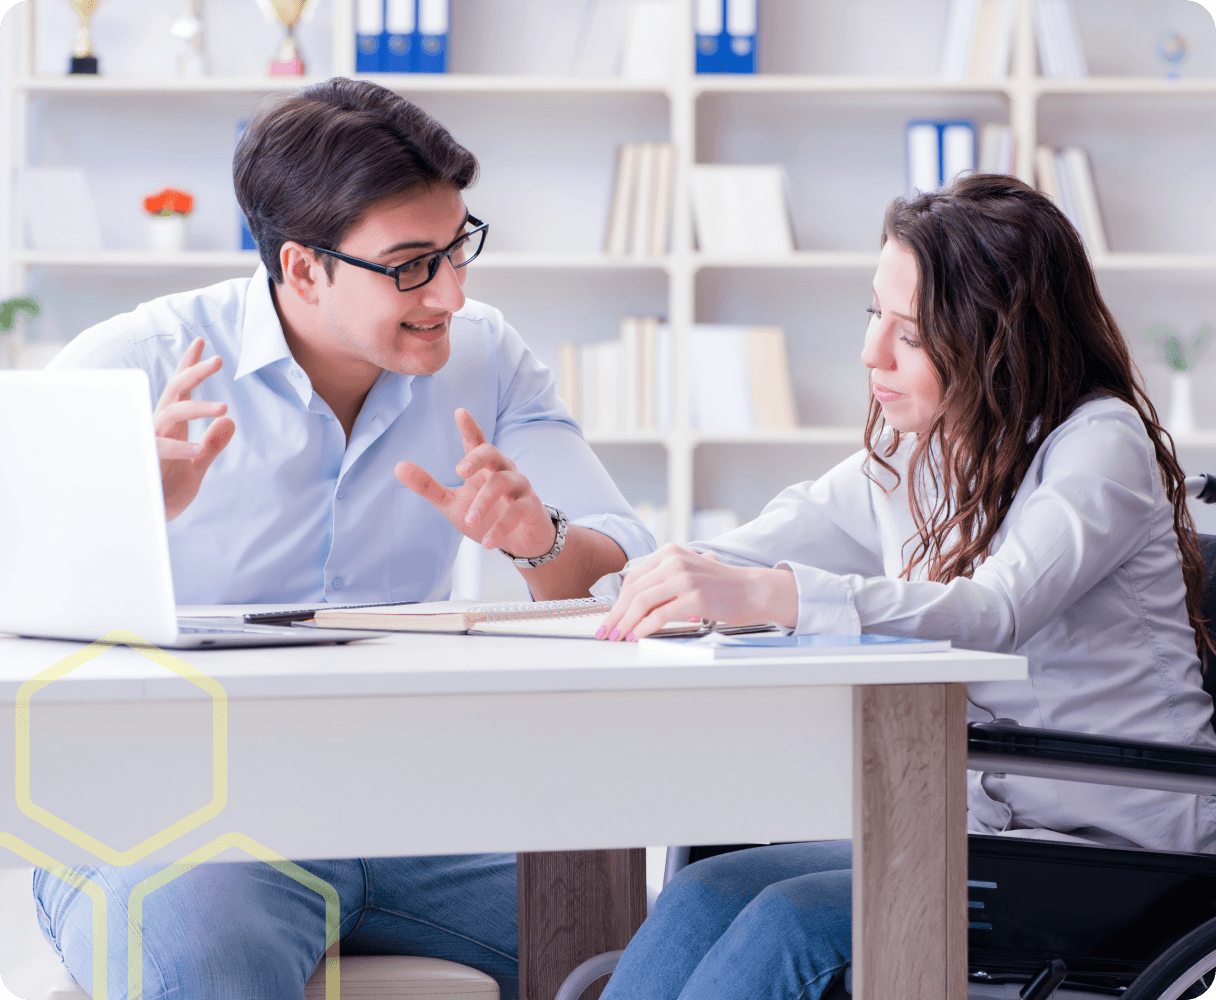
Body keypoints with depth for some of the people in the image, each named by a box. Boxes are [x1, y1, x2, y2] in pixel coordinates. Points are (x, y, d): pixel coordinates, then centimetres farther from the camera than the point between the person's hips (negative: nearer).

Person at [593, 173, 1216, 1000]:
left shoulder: (1104, 444, -12)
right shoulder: (909, 453, 12)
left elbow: (990, 613, -29)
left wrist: (764, 594, -42)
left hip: (1111, 850, -7)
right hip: (972, 829, 7)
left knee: (790, 923, -27)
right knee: (702, 900, -18)